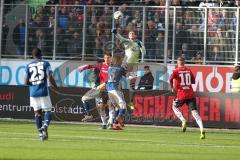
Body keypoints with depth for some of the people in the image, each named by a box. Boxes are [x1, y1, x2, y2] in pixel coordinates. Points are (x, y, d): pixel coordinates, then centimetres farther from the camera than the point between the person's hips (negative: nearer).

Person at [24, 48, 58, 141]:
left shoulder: (29, 66, 5)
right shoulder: (45, 64, -1)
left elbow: (26, 82, 1)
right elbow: (50, 78, -10)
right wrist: (55, 86, 6)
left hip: (33, 92, 3)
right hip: (43, 92, -2)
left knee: (37, 113, 12)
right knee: (48, 111, 6)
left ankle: (41, 134, 8)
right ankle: (45, 125, -24)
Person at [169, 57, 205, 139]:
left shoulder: (176, 71, 1)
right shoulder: (188, 70, 12)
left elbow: (171, 78, -16)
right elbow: (193, 81, 21)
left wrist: (172, 88, -2)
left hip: (181, 95, -3)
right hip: (191, 94, 3)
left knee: (174, 107, 24)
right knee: (194, 112, -4)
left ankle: (183, 120, -1)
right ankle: (202, 130, -23)